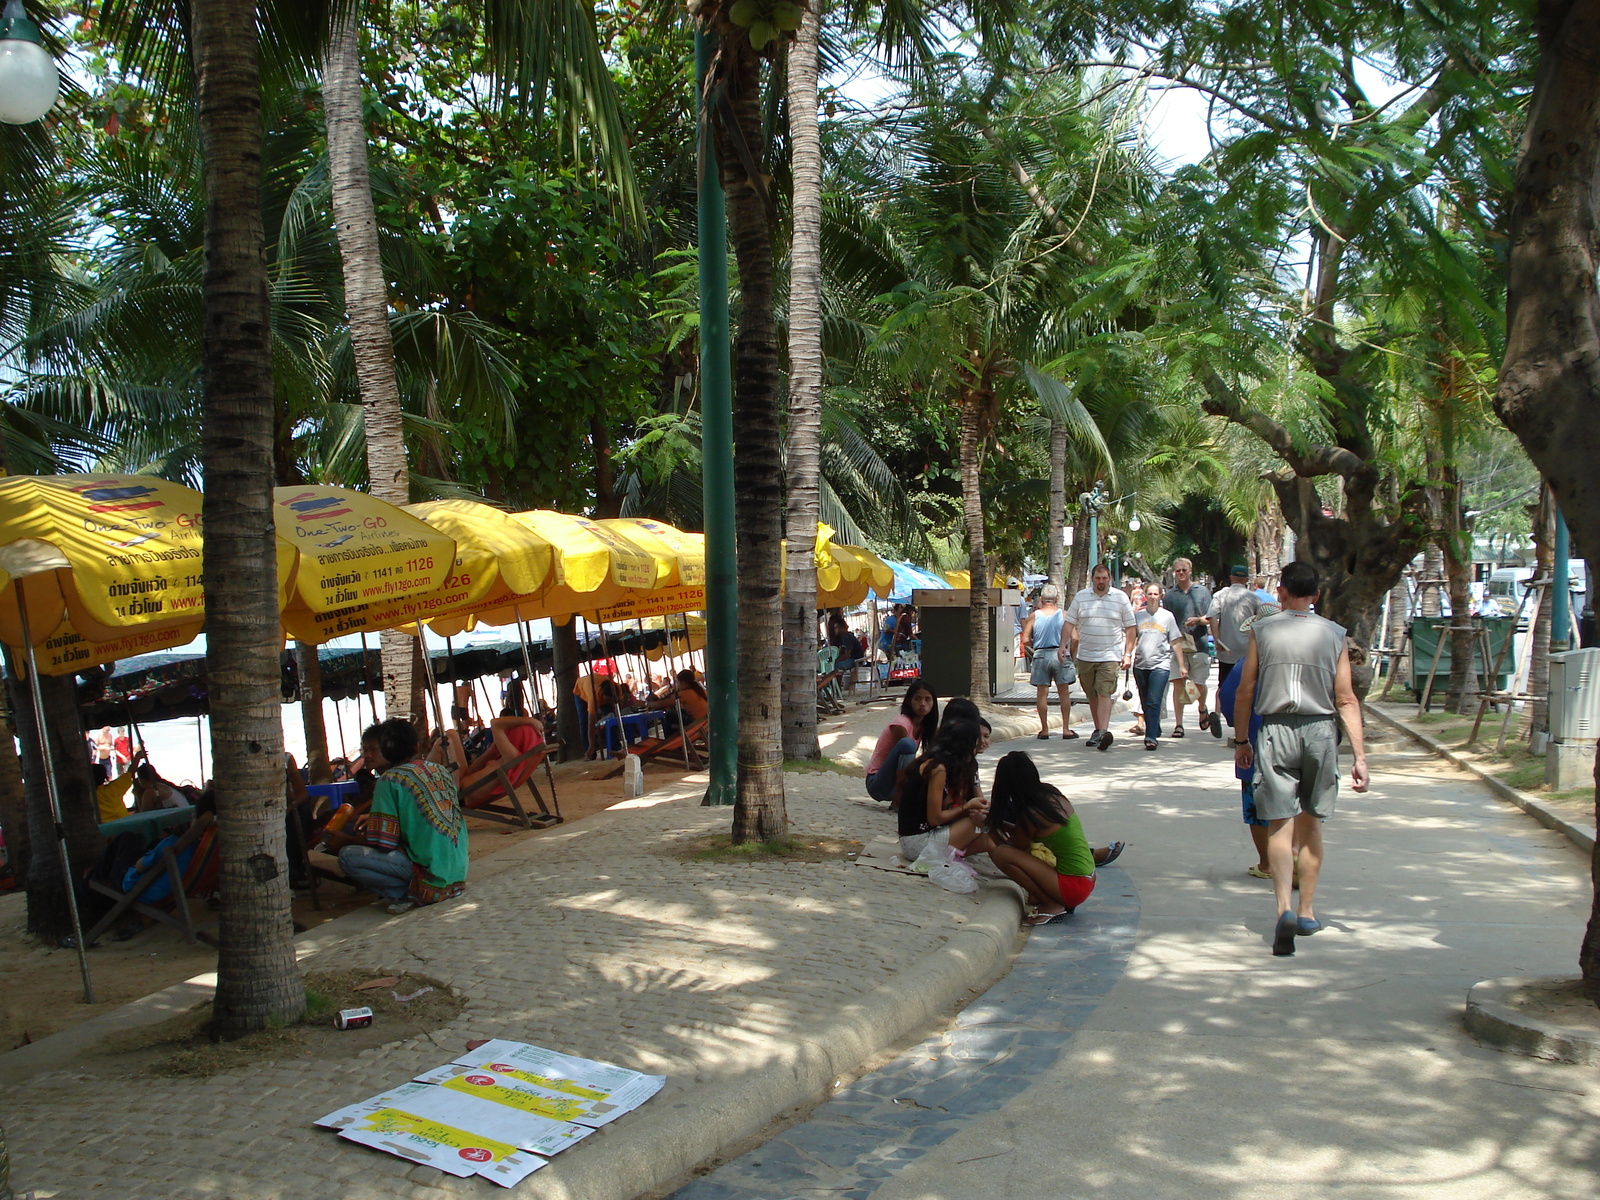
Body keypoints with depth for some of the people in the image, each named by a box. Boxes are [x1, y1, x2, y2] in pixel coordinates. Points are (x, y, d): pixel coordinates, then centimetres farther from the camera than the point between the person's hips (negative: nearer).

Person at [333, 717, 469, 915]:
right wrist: (375, 818, 28)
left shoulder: (390, 780, -9)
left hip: (430, 868, -8)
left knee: (348, 856, -5)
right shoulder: (441, 770, 11)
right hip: (458, 868, 8)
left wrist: (346, 839, 7)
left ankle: (405, 894, -6)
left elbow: (383, 843, -10)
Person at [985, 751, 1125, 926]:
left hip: (1074, 887, -9)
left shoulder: (1031, 813, -20)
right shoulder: (1051, 793, 5)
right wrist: (998, 824, 19)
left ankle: (1051, 906, -7)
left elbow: (1016, 846, -5)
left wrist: (992, 828, 8)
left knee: (1001, 854, -19)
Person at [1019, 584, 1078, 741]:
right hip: (1060, 655, 0)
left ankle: (1044, 730, 8)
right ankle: (1066, 729, 10)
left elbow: (1025, 640, -5)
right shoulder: (1064, 615, -1)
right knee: (1064, 693, 8)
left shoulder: (1034, 616, 0)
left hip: (1040, 655, 0)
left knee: (1042, 694, 6)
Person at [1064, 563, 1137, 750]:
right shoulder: (1081, 597, 7)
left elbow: (1130, 628, 5)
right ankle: (1098, 730, 22)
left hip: (1110, 656, -3)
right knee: (1092, 695, 10)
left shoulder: (1121, 598, 3)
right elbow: (1069, 624, 8)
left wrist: (1127, 654, -1)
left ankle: (1103, 732, -21)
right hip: (1085, 656, 3)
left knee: (1104, 693, -14)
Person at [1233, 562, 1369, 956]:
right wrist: (1360, 755, 0)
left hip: (1275, 731, -1)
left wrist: (1241, 740, 12)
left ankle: (1284, 908, -20)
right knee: (1311, 824, 15)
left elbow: (1245, 691, 1)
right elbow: (1346, 700, -1)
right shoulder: (1334, 635, 2)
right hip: (1320, 731, 2)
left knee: (1279, 825, -1)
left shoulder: (1261, 631, 0)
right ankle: (1306, 912, 22)